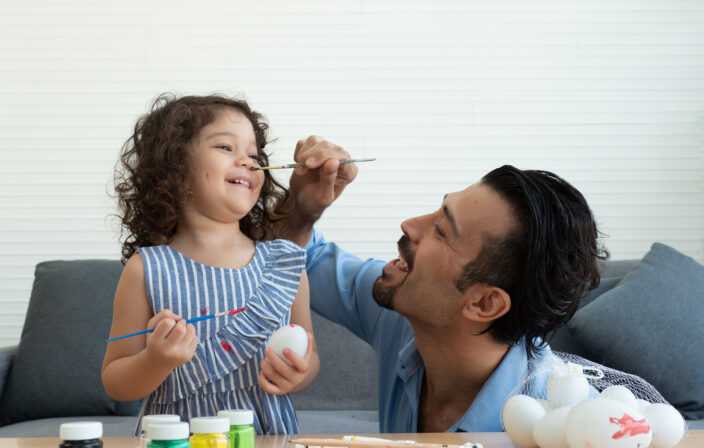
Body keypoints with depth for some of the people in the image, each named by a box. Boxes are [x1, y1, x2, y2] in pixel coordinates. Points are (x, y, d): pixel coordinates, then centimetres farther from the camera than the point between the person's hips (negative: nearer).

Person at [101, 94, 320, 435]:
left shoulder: (285, 263, 4)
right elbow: (114, 383, 0)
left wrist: (299, 374, -8)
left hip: (268, 434, 3)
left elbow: (310, 357, 13)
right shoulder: (147, 271, -3)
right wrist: (157, 361, -18)